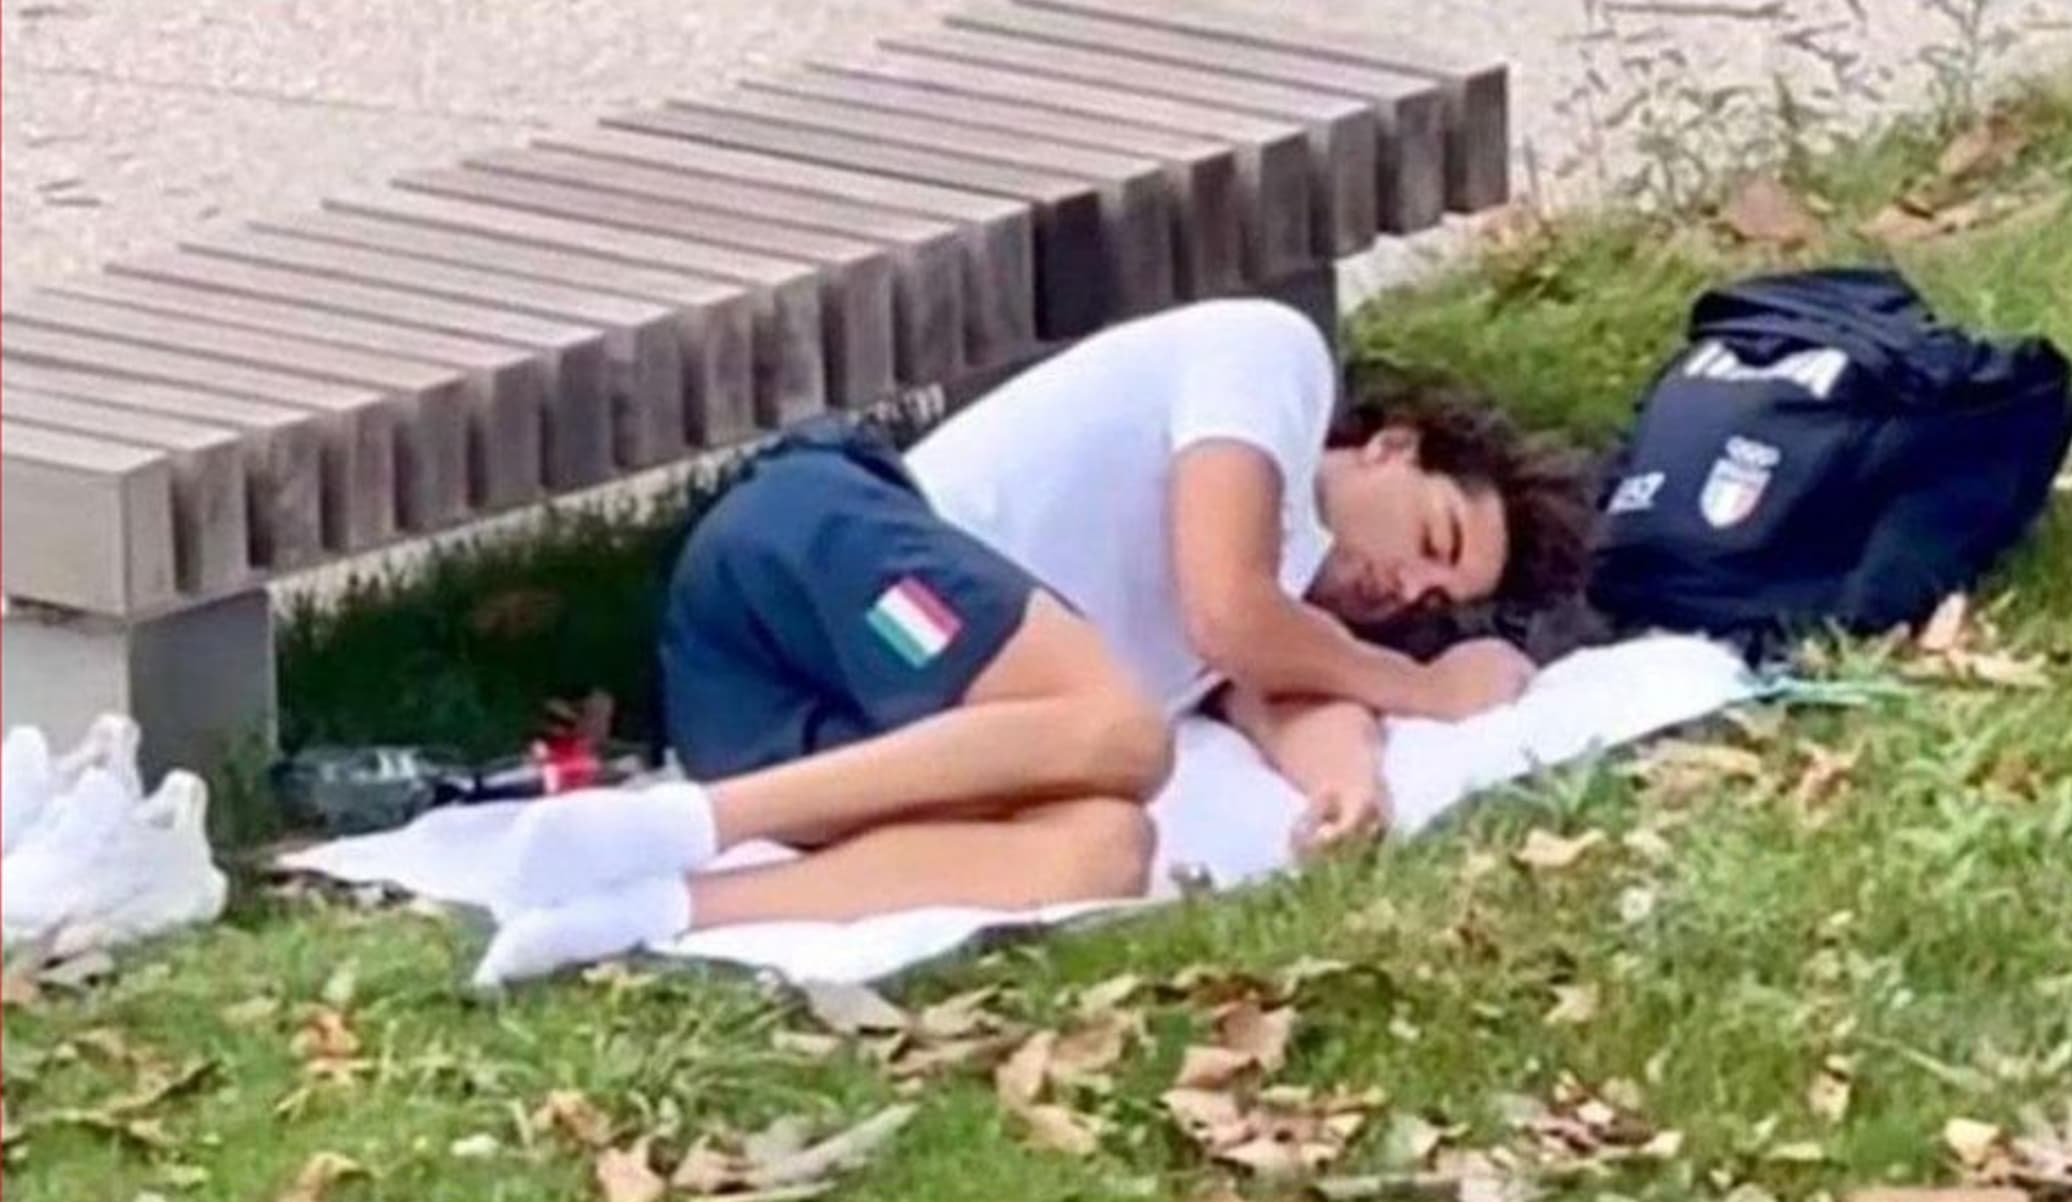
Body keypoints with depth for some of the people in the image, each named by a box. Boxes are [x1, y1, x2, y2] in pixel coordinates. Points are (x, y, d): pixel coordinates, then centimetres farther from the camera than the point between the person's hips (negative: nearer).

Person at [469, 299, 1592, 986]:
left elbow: (1281, 701, 10)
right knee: (1118, 733, -30)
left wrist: (1347, 767, -14)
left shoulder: (1291, 585, 31)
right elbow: (1226, 612, -2)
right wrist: (1425, 689, 13)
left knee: (1103, 848, -21)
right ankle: (667, 827, -34)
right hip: (814, 535, -7)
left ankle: (648, 908, -34)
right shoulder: (1272, 357, 10)